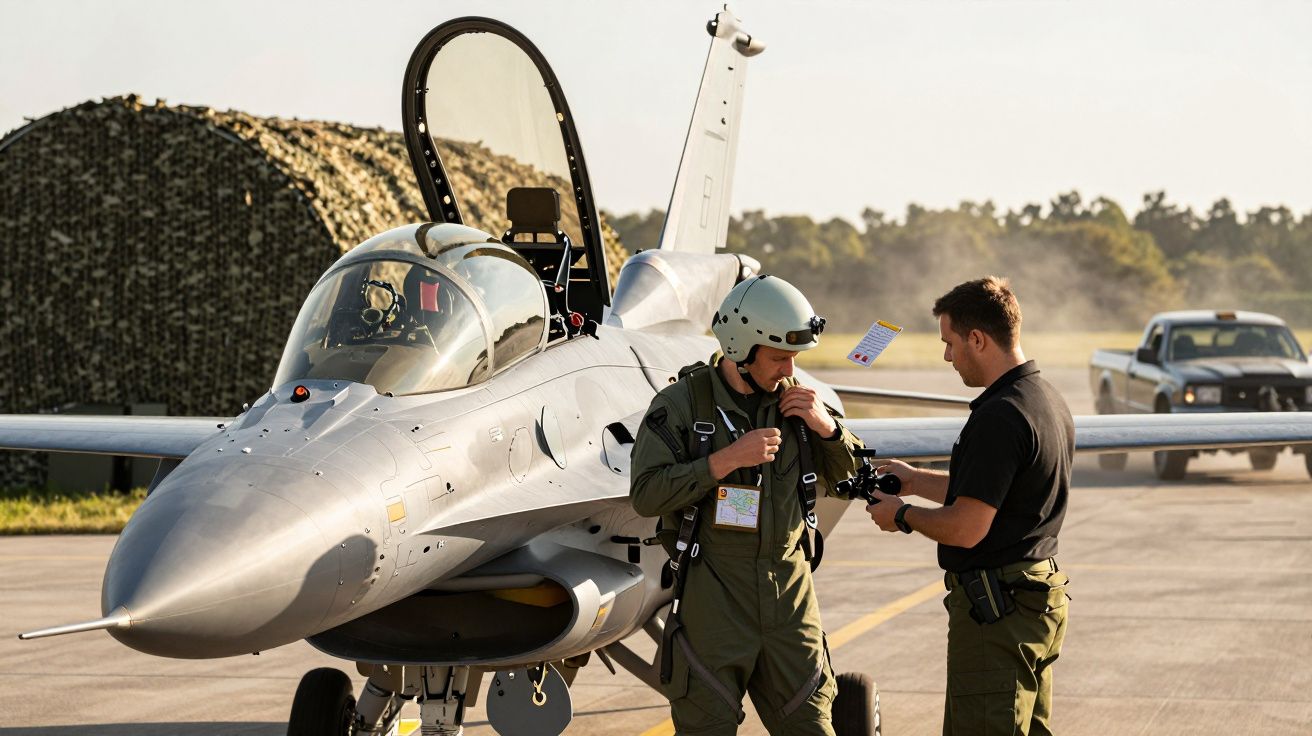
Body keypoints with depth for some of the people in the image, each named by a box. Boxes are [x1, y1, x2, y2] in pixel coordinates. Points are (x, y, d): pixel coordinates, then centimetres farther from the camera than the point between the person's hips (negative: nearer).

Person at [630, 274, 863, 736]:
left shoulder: (792, 399, 6)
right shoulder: (682, 403, -8)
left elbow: (845, 475, 15)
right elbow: (646, 494, -16)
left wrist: (825, 426, -5)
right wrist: (727, 460, -21)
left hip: (789, 592, 4)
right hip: (712, 596, -4)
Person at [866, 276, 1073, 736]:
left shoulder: (999, 417, -22)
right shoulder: (1050, 402, 10)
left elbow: (965, 528, -23)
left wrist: (903, 516, -6)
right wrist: (917, 480, 24)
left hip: (996, 608, -10)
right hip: (1043, 598, 10)